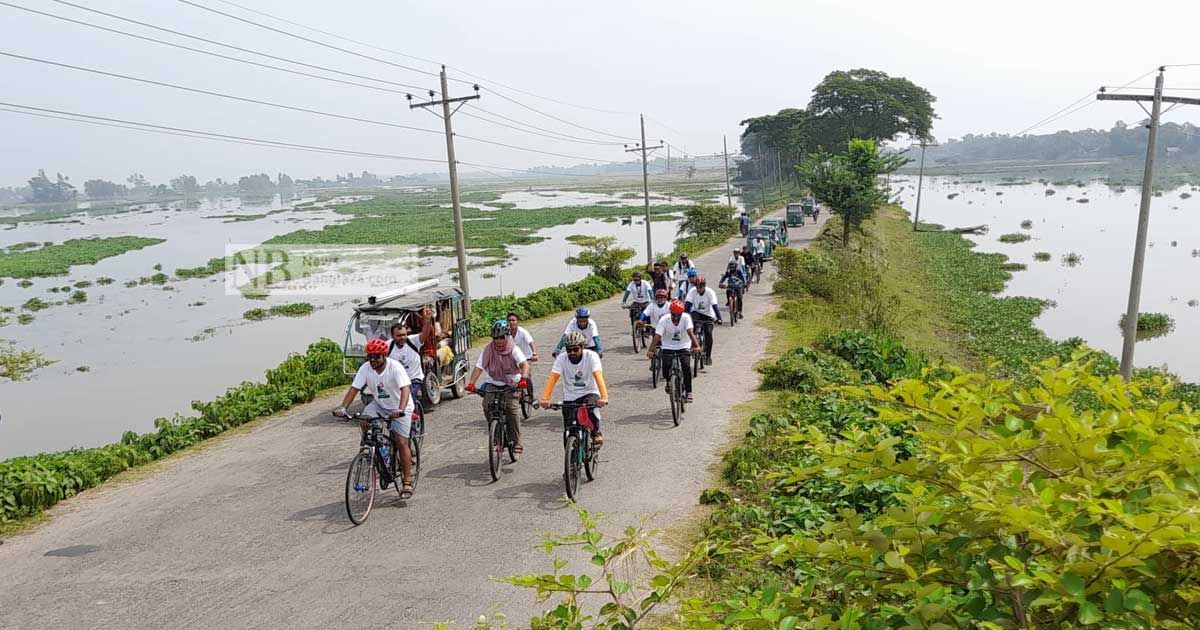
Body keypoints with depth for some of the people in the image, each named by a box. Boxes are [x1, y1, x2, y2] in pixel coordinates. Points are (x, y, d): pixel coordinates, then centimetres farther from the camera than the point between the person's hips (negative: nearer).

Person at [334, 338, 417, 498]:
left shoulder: (395, 367, -26)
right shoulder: (365, 368, -14)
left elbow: (405, 389, -36)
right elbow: (354, 389, -17)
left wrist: (400, 410, -51)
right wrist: (343, 408, -33)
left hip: (399, 408, -4)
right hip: (379, 404, 5)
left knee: (401, 443, -11)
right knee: (364, 421, -24)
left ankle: (407, 481, -1)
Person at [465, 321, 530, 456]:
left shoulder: (513, 349, -8)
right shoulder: (488, 349, -3)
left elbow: (525, 364, -20)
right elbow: (479, 367, -10)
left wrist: (524, 378, -40)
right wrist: (471, 383, -25)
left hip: (511, 384, -2)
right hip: (493, 383, 2)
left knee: (511, 409, -21)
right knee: (487, 406, -20)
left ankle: (517, 442, -10)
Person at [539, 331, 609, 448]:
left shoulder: (591, 356, -16)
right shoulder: (561, 358, -11)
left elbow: (598, 376, -30)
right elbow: (553, 378, -23)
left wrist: (604, 397, -46)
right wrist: (545, 398, -38)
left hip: (589, 393, -2)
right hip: (570, 397, 2)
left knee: (591, 408, -35)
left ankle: (596, 434, -10)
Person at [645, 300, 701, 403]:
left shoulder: (686, 318, -19)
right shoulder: (664, 320, -20)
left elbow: (690, 332, -31)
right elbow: (657, 336, -27)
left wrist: (696, 346, -47)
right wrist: (650, 350, -40)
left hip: (683, 347, 0)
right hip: (668, 347, 0)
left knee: (686, 366, -21)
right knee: (666, 366, -21)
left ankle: (688, 392, -6)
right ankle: (668, 381, 13)